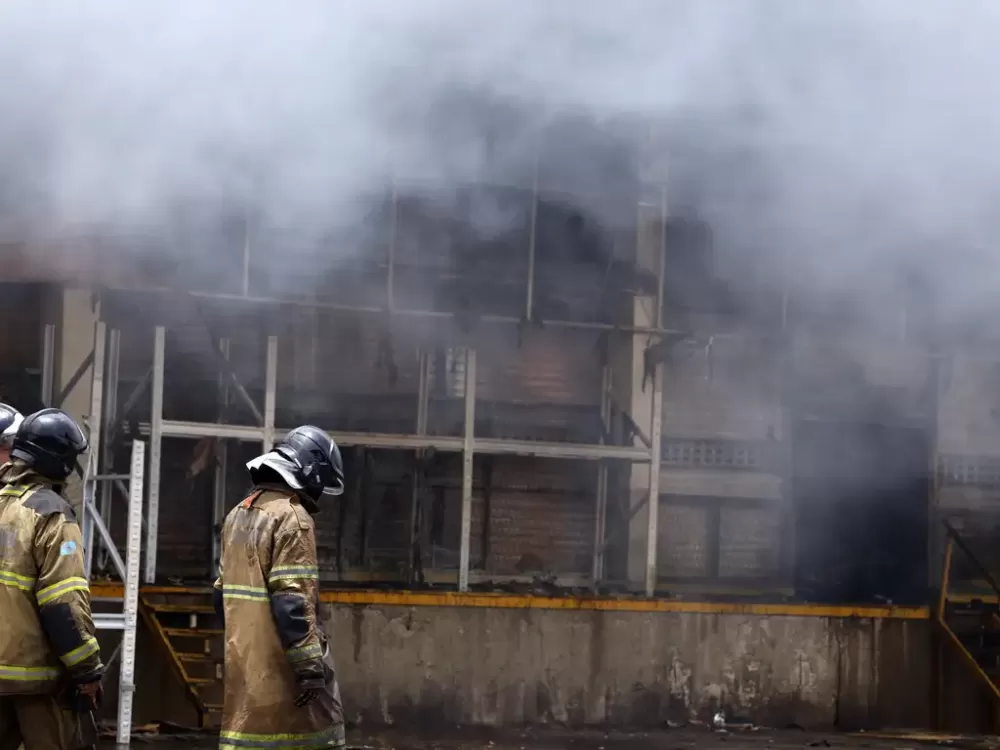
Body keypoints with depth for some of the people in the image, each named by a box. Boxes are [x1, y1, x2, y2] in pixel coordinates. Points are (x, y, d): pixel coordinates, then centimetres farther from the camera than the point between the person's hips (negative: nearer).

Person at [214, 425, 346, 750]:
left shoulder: (238, 516, 15)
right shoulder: (292, 518, -13)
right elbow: (292, 601, -20)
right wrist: (311, 666, -20)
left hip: (244, 660, 8)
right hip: (282, 662, -8)